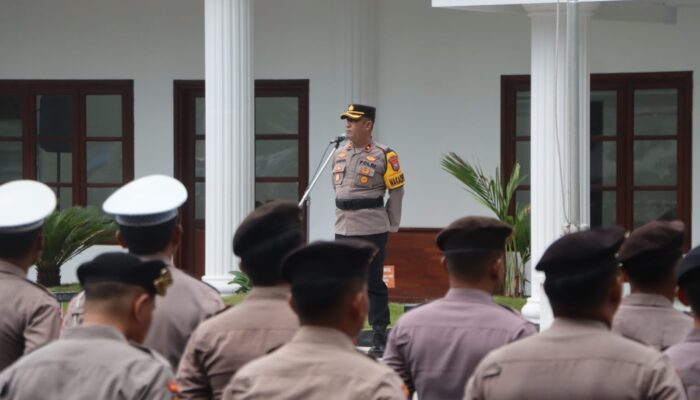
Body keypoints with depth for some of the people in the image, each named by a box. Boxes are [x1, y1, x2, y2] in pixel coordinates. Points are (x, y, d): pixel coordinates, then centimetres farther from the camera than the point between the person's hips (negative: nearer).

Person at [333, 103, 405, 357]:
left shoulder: (383, 156, -8)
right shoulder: (339, 155, 10)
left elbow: (396, 191, -3)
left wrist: (392, 226, 0)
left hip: (372, 230, -6)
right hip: (343, 230, 6)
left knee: (374, 284, -2)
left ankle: (379, 339, 4)